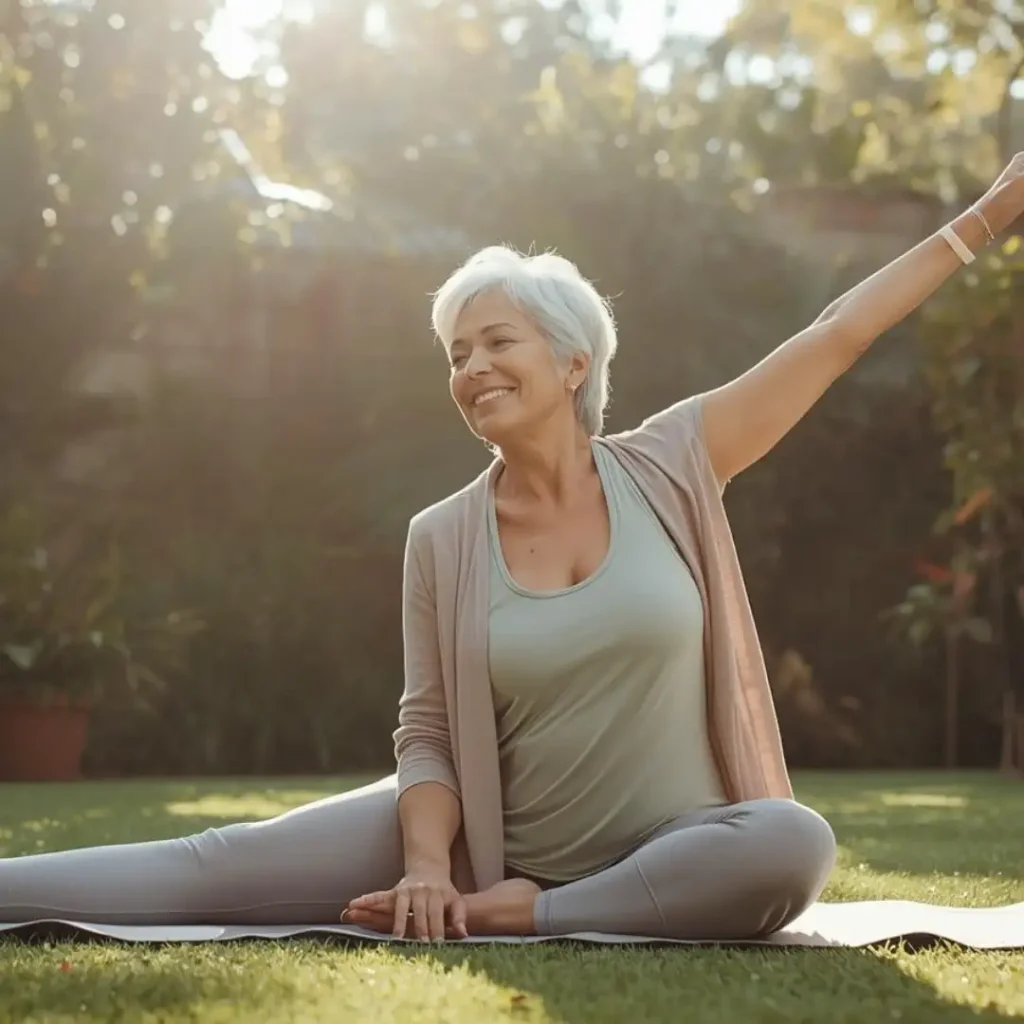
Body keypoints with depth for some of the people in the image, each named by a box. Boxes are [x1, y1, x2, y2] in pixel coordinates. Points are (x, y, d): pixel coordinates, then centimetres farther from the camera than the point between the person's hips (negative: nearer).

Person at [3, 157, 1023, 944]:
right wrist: (426, 866, -18)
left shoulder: (668, 466, -3)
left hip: (662, 857, 0)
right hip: (498, 846, 1)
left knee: (794, 843, -34)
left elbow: (836, 336, -1)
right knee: (223, 865, -14)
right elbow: (428, 729, 1)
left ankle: (517, 917, -26)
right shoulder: (443, 537, -1)